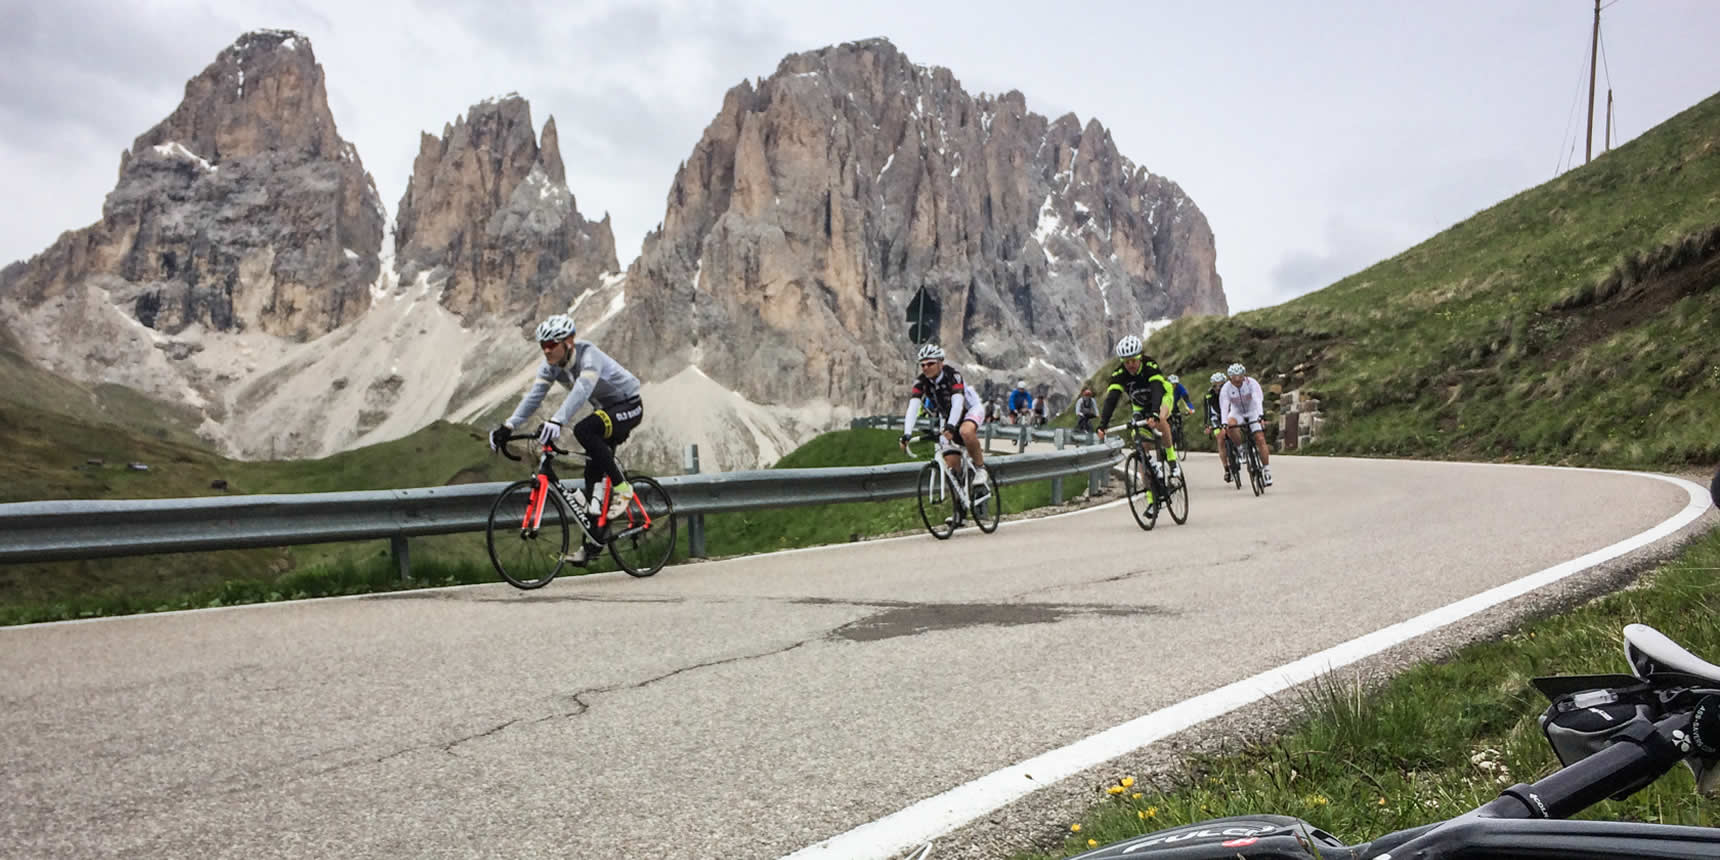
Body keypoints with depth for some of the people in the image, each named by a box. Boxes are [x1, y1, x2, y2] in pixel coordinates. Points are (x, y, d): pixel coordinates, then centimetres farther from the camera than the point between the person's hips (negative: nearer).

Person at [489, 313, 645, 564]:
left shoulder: (589, 355, -29)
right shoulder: (551, 365, -6)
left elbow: (581, 390, -45)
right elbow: (534, 396, -13)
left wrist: (556, 420, -59)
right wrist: (508, 427, -26)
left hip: (629, 407, -8)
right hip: (605, 410, 8)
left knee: (584, 430, -33)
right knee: (593, 475, 2)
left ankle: (621, 488, -18)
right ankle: (593, 543, 9)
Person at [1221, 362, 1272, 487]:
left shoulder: (1251, 383, -21)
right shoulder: (1226, 388, -18)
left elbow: (1258, 400, -32)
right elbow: (1224, 407, -26)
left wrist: (1260, 416, -47)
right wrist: (1224, 424, -40)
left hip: (1253, 412, -1)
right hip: (1237, 413, 1)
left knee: (1260, 439, -15)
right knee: (1230, 425, -34)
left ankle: (1266, 470, -10)